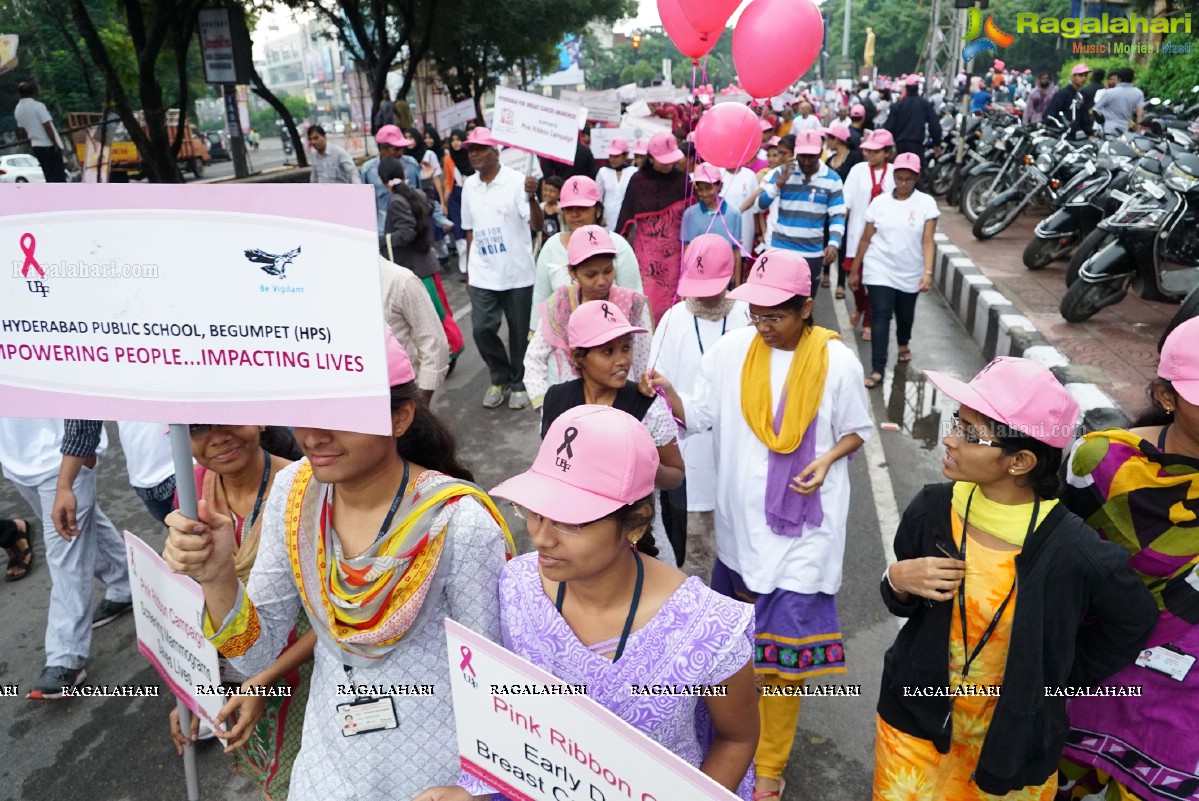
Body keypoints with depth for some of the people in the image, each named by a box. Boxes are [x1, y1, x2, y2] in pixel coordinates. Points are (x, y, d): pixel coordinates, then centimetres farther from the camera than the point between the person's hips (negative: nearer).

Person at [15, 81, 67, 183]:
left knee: (50, 176, 12)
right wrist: (56, 144, -11)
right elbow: (47, 127, -17)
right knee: (58, 176, -5)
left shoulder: (18, 109, 8)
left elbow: (22, 131, 14)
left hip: (36, 146, 7)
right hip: (48, 145, -7)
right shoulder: (38, 105, -12)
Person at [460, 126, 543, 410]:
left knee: (519, 332, 7)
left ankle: (519, 383, 24)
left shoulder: (516, 181, -10)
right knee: (482, 329, 1)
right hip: (482, 275, 4)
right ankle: (500, 378, 23)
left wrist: (531, 197, -35)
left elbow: (537, 225, -18)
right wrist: (471, 263, 15)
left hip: (517, 273, -4)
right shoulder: (469, 186, 7)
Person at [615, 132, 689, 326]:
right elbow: (626, 217, 2)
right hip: (646, 251, -1)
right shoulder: (638, 181, -3)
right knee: (648, 299, -5)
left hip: (674, 252, 2)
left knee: (671, 298, 5)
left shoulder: (682, 180, 1)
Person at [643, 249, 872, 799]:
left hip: (801, 524, -3)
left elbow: (857, 430, 2)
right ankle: (746, 711, 49)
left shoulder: (837, 363, -11)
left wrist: (827, 460, -17)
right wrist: (668, 394, -24)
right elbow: (697, 416, -4)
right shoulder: (732, 350, -5)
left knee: (782, 640, 2)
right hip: (740, 518, 3)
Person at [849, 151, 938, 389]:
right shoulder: (880, 202, -2)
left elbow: (928, 241, -11)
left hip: (910, 273, 1)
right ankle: (877, 370, -8)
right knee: (880, 317, -10)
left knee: (905, 315, 18)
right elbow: (866, 238, 2)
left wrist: (928, 272, -22)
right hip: (879, 271, -1)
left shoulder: (926, 203, -5)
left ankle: (903, 345, 50)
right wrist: (854, 270, 3)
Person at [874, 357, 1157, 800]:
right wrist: (898, 580, -20)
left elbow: (1134, 619, -3)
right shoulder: (932, 508, -16)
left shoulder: (1072, 549, -25)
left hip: (1015, 733, -2)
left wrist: (1064, 678, 0)